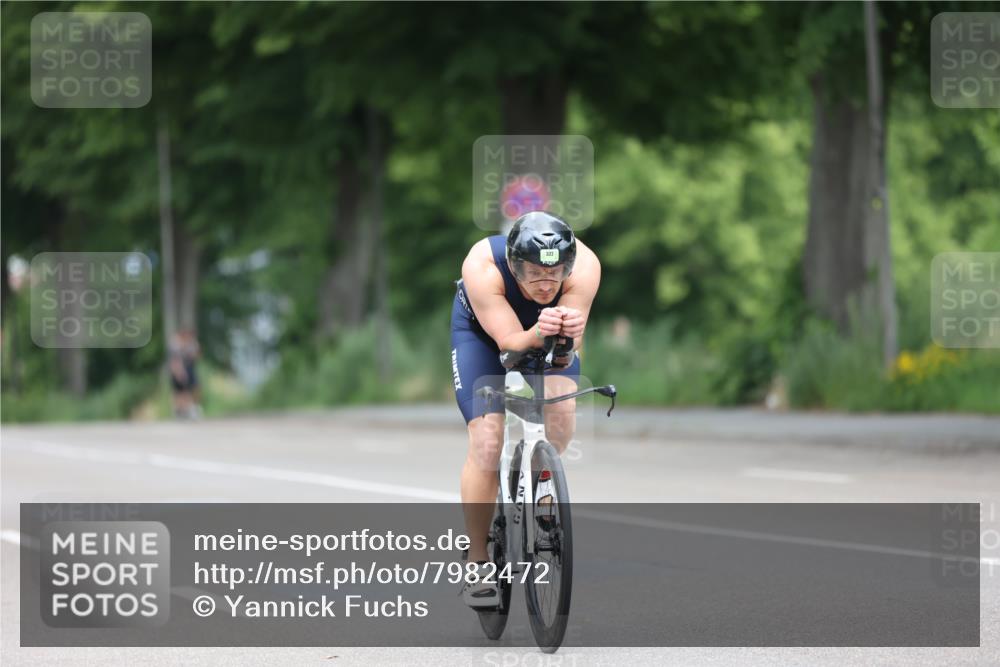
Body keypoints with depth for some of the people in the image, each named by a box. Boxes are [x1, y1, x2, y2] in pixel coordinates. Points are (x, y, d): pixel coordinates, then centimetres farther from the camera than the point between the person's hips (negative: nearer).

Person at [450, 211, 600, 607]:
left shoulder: (584, 266, -34)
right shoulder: (482, 267, -39)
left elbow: (570, 346, -34)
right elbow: (510, 340, -37)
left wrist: (569, 330, -58)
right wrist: (539, 333, -59)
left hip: (548, 339, 2)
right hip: (482, 331, -2)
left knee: (562, 419, -23)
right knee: (487, 441, -16)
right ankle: (476, 565, -6)